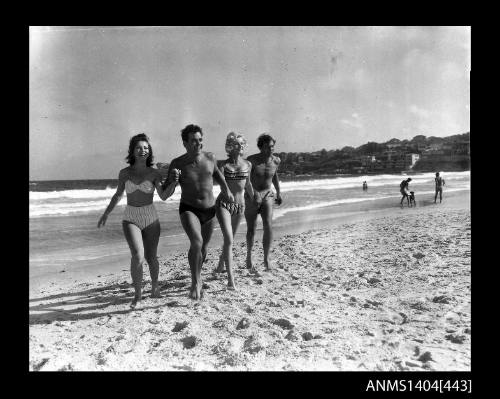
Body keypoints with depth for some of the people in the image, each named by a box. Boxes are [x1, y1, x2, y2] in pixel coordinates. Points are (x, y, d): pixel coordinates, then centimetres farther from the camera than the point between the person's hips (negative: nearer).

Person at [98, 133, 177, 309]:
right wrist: (106, 214, 16)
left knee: (150, 257, 8)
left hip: (151, 219, 0)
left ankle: (155, 285, 38)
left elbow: (163, 196, -16)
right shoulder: (124, 173, 0)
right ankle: (137, 294, 0)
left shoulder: (154, 174, -4)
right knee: (137, 256, -19)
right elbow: (118, 195, 14)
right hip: (130, 219, 0)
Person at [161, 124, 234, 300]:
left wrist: (226, 190, 14)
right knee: (196, 242, -28)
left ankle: (197, 277, 42)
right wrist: (172, 180, -30)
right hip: (188, 210, -3)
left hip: (209, 211, 4)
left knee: (203, 249, 15)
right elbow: (166, 193, -11)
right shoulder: (177, 164, -12)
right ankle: (196, 281, -9)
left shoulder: (210, 158, -4)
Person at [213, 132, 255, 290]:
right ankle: (230, 279, -13)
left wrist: (254, 199, 28)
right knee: (229, 239, -15)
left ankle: (220, 266, 41)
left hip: (240, 205, 4)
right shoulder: (223, 165, -7)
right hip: (224, 204, -4)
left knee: (230, 239, 16)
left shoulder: (247, 164, 5)